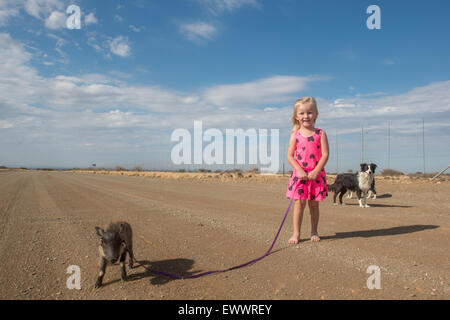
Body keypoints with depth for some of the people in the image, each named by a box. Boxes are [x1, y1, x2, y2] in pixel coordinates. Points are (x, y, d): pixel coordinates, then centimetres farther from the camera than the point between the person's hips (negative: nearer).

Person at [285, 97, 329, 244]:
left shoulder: (320, 134, 0)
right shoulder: (295, 135, 3)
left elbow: (325, 155, -5)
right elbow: (290, 156, 0)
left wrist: (315, 171, -13)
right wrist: (299, 170, -12)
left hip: (316, 175, 0)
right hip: (299, 174, 0)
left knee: (314, 204, 8)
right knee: (299, 203, -3)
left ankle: (314, 232, 24)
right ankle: (296, 233, 6)